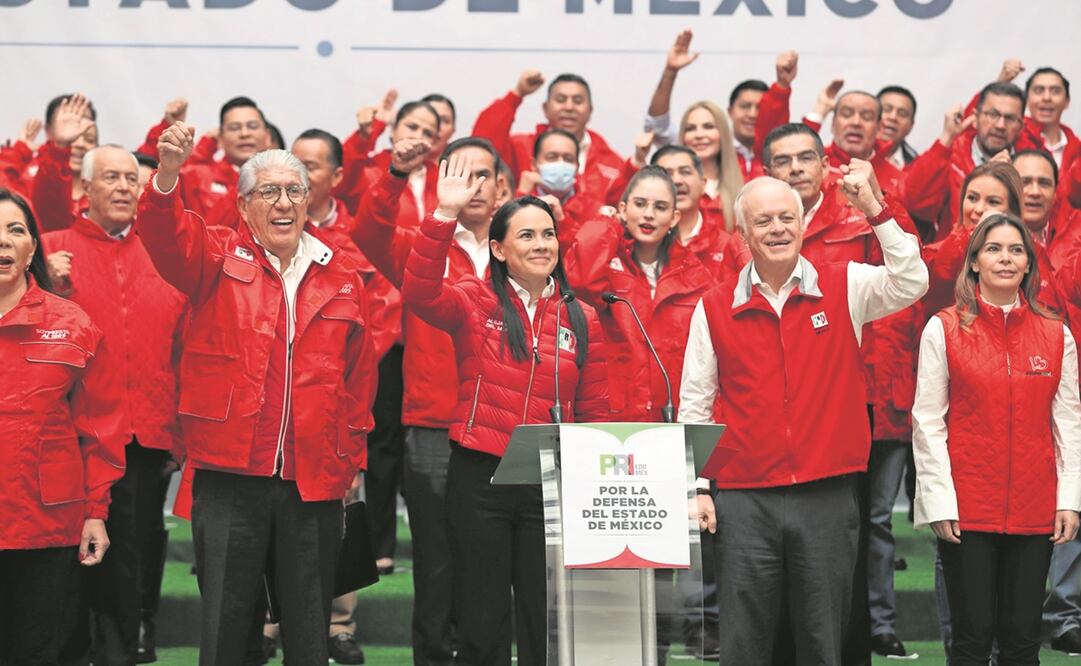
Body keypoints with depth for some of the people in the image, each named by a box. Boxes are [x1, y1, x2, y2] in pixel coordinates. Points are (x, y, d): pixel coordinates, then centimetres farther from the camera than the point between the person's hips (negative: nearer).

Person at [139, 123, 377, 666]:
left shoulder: (341, 276, 9)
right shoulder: (219, 258, 4)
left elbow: (360, 373, 12)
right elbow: (164, 235, -16)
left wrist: (352, 456, 7)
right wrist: (168, 174, -36)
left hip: (314, 477, 2)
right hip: (230, 473, -2)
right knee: (224, 618, 3)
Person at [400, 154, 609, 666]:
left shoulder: (582, 320, 7)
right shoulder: (475, 302, 0)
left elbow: (593, 411, 10)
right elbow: (420, 293, -21)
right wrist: (445, 215, -28)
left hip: (552, 483, 2)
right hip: (479, 475, -2)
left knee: (546, 623, 8)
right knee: (481, 621, 7)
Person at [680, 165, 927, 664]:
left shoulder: (844, 289, 4)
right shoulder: (714, 309, 4)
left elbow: (910, 283, -13)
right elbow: (694, 406, 8)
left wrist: (875, 209, -19)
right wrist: (697, 488, 2)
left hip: (828, 496, 0)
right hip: (744, 501, 0)